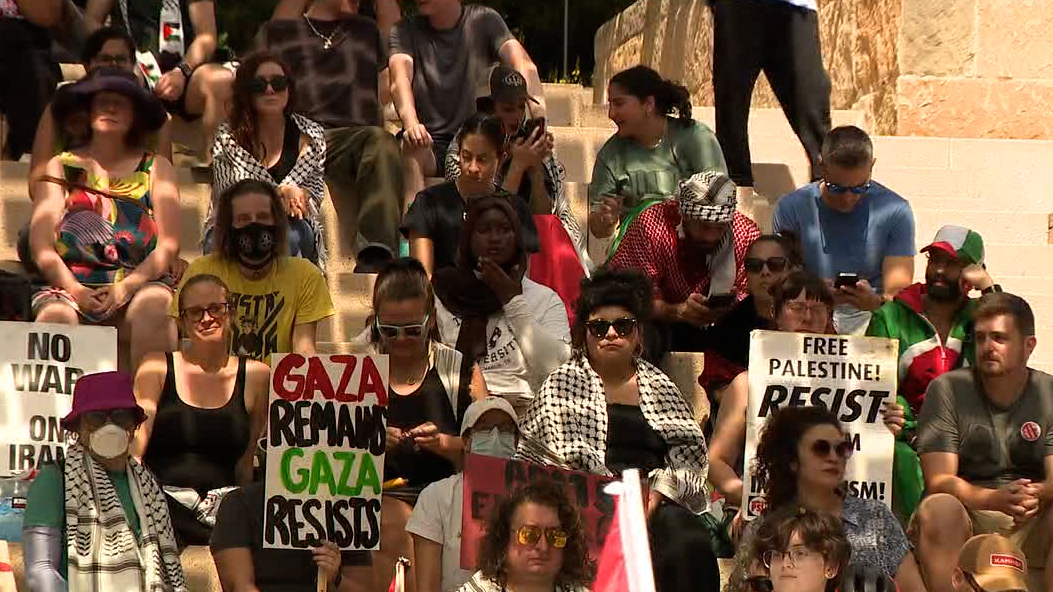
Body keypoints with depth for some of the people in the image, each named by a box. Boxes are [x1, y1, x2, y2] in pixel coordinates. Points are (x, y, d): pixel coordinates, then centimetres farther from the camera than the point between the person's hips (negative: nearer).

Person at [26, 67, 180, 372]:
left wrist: (126, 287, -12)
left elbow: (169, 245, 4)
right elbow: (40, 244, 5)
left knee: (154, 307, -35)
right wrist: (73, 288, -13)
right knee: (55, 316, -33)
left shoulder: (156, 168, 15)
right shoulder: (61, 166, 16)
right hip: (70, 283, 0)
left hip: (139, 283, 0)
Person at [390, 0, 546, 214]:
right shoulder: (406, 30, 5)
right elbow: (400, 79, -15)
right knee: (410, 149, -34)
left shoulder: (484, 21, 5)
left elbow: (524, 65, -11)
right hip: (429, 142, 0)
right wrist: (411, 123, -38)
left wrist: (537, 105, -34)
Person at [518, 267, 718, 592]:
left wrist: (657, 491, -6)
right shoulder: (562, 383, 12)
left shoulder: (659, 385, 20)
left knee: (690, 543, -32)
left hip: (657, 503, 3)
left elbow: (690, 450, 14)